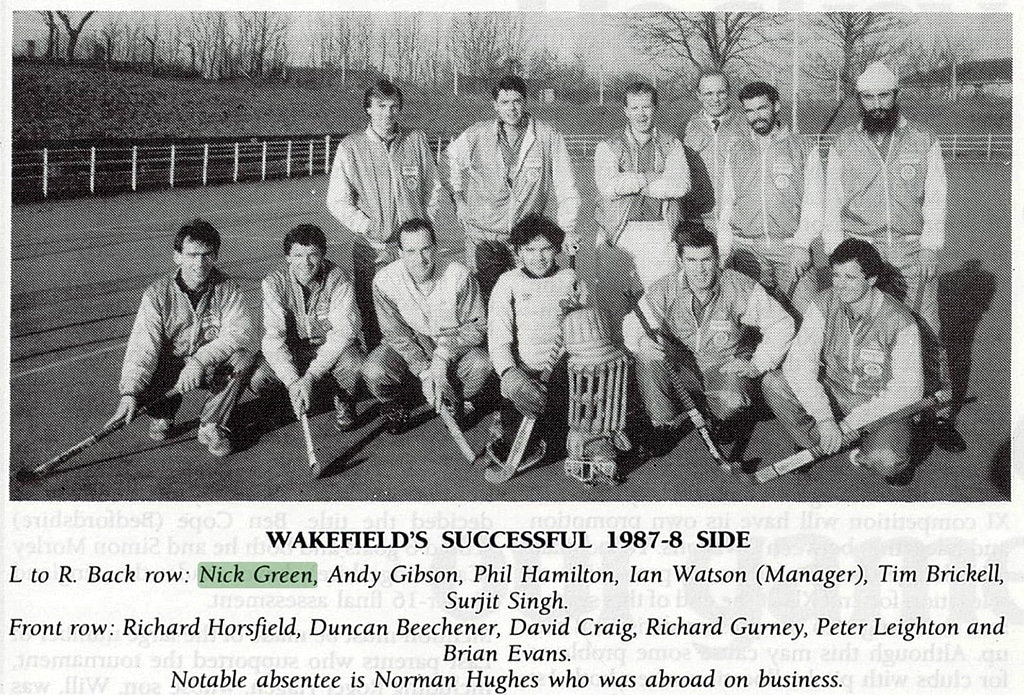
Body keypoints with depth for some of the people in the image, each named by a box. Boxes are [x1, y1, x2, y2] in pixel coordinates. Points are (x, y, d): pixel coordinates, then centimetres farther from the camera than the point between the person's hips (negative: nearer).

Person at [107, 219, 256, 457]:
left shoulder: (227, 289, -10)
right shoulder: (157, 294, -13)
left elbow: (240, 332, -24)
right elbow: (142, 348, -21)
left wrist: (201, 360, -38)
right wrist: (129, 394, -35)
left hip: (213, 368, 0)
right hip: (169, 367, 0)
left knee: (244, 357, -29)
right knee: (134, 382, -28)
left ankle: (212, 424, -11)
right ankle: (163, 412, 10)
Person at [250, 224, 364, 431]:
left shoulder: (338, 279, -18)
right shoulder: (275, 282, -16)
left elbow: (344, 331, -23)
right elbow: (273, 336, -21)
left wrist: (310, 376, -30)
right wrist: (293, 381, -34)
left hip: (331, 346, -2)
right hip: (291, 349, 2)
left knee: (354, 364, -34)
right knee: (257, 381, -23)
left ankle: (344, 400, 2)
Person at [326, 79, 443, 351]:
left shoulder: (416, 141, 7)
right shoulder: (350, 148, 0)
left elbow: (433, 188, 16)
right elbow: (337, 201, 0)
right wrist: (368, 227, -8)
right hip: (371, 247, -1)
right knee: (371, 316, 2)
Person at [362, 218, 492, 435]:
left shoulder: (458, 275, -19)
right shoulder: (385, 281, -18)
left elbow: (477, 325, -13)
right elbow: (396, 334, -13)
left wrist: (443, 356, -26)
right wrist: (424, 370, -24)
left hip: (455, 343, 0)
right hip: (406, 344, 0)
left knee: (481, 366, -29)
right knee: (373, 372, -27)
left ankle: (454, 400, 6)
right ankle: (395, 403, 10)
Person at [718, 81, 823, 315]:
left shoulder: (804, 150, 6)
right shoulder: (736, 153, 13)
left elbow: (813, 204, 1)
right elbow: (727, 204, 14)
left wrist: (801, 245, -11)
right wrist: (724, 251, 4)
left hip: (791, 248, -2)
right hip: (747, 251, 2)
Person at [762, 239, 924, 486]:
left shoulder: (900, 323, -21)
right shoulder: (823, 306, -12)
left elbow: (908, 390, -19)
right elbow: (798, 363, -21)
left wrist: (852, 422, -24)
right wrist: (824, 417, -33)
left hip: (881, 406, -4)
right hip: (832, 393, 4)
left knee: (885, 460, -34)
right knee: (772, 383, -20)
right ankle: (809, 445, 3)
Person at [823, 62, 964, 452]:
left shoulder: (924, 142, 8)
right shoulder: (843, 147, 9)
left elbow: (935, 200, 6)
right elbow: (832, 204, 9)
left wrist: (930, 247, -4)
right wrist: (836, 253, 1)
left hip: (913, 252, 0)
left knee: (927, 333, -3)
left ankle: (938, 413, 4)